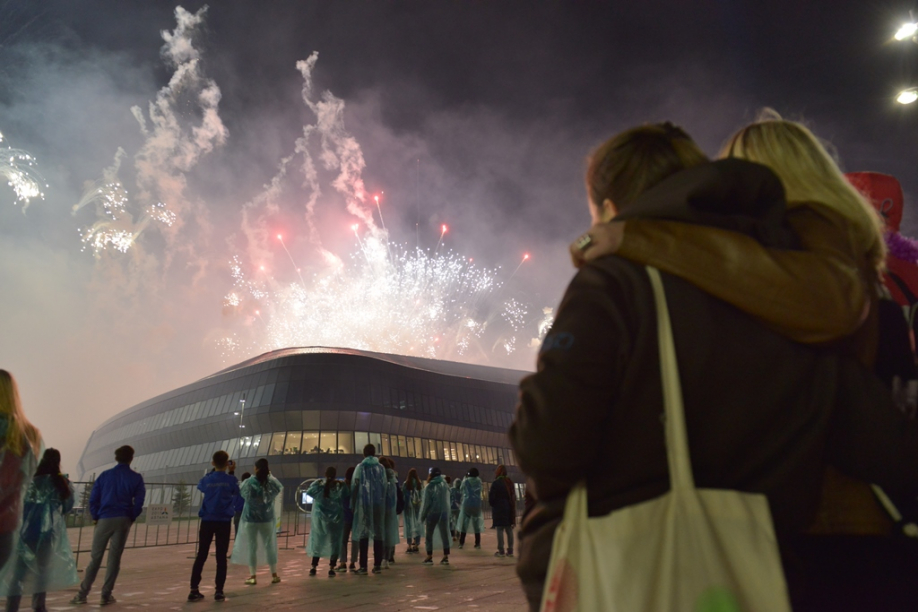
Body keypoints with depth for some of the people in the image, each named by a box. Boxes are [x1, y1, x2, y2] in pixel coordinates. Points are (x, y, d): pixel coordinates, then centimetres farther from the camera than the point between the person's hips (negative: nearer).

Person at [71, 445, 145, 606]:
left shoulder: (105, 475, 5)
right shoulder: (136, 478, 1)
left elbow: (93, 498, 2)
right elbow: (139, 502, -4)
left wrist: (95, 517, 12)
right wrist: (131, 518, 9)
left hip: (104, 519, 1)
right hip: (123, 520, -1)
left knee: (95, 557, 10)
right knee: (114, 558, 5)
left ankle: (82, 594, 11)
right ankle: (106, 595, 8)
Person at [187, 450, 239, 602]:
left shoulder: (207, 480, 0)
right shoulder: (231, 480, -7)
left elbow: (201, 486, 22)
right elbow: (237, 495, 6)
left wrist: (213, 471, 23)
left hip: (207, 521, 2)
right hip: (223, 522, -2)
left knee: (201, 556, 10)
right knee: (221, 557, 4)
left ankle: (194, 590, 9)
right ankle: (219, 591, 6)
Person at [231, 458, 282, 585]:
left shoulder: (249, 482, -13)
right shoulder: (271, 482, -7)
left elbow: (239, 492, 4)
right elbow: (280, 488, 13)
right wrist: (270, 475, 15)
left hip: (250, 519, -2)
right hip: (267, 519, 2)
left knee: (252, 547, 7)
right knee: (269, 546, 11)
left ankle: (252, 576, 8)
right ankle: (274, 575, 16)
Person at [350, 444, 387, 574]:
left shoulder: (360, 467, 0)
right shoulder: (381, 468, 7)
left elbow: (354, 486, -3)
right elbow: (384, 486, 3)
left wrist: (353, 504, 2)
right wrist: (382, 501, 7)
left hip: (364, 503, -2)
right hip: (378, 503, 2)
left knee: (363, 533, 1)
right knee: (378, 532, 7)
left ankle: (363, 566, -1)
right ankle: (377, 565, 8)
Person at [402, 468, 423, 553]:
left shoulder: (406, 483, -6)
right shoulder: (419, 483, -1)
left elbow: (403, 493, -5)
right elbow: (422, 494, -4)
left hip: (408, 505, -2)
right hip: (417, 505, 2)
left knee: (409, 524, 2)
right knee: (417, 523, 9)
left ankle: (410, 546, 0)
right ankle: (416, 544, 10)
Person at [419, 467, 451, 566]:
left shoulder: (429, 486, -10)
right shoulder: (445, 485, 4)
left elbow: (426, 503, -10)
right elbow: (447, 500, 2)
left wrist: (422, 516, -3)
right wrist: (447, 513, 5)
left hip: (432, 513, -4)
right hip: (444, 513, 4)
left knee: (429, 536, 9)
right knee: (444, 535, 8)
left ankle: (429, 557, 8)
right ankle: (446, 557, 6)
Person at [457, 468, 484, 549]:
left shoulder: (466, 481, -4)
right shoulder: (479, 481, 3)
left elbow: (461, 490, 11)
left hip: (467, 504, -2)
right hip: (477, 504, 2)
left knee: (464, 523, 2)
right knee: (477, 524, 9)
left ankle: (461, 543, -2)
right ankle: (478, 543, 8)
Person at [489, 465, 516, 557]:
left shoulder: (495, 483, -9)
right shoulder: (510, 482, 9)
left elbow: (491, 498, -12)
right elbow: (514, 497, 13)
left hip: (499, 509, -6)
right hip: (509, 509, 6)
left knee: (500, 530, -2)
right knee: (509, 530, 8)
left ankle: (501, 551, -3)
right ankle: (510, 550, 10)